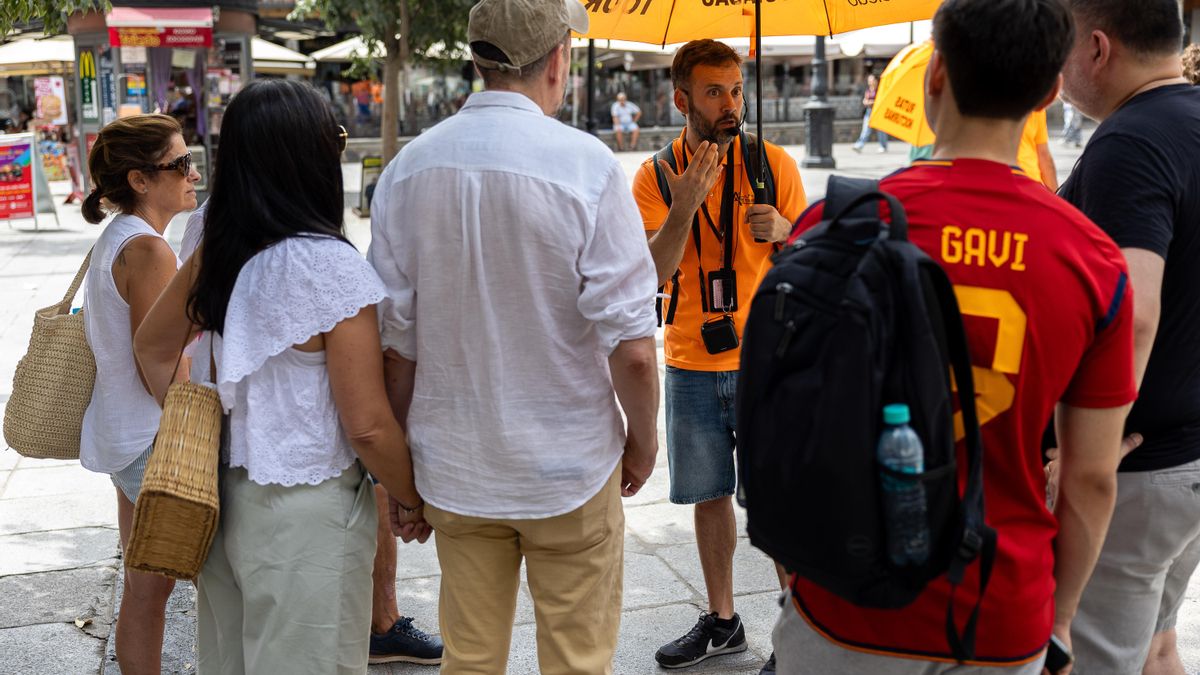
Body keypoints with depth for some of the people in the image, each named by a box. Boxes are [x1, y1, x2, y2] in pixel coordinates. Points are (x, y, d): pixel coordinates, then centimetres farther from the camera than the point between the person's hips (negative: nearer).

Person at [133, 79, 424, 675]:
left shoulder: (215, 253, -1)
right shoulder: (334, 269, -21)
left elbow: (151, 346, 14)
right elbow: (368, 425, -19)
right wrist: (414, 502, -5)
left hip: (226, 496, 7)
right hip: (307, 514, -7)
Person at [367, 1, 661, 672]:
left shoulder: (409, 168, -2)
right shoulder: (586, 164, -15)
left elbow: (395, 340, 1)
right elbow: (631, 347, -16)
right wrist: (643, 440, 2)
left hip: (453, 471, 4)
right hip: (568, 469, -4)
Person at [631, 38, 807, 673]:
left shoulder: (774, 163, -3)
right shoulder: (656, 176, 0)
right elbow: (655, 271, -10)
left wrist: (784, 230, -21)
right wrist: (684, 207, -26)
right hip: (691, 366, 2)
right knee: (709, 495, 14)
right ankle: (722, 621, 30)